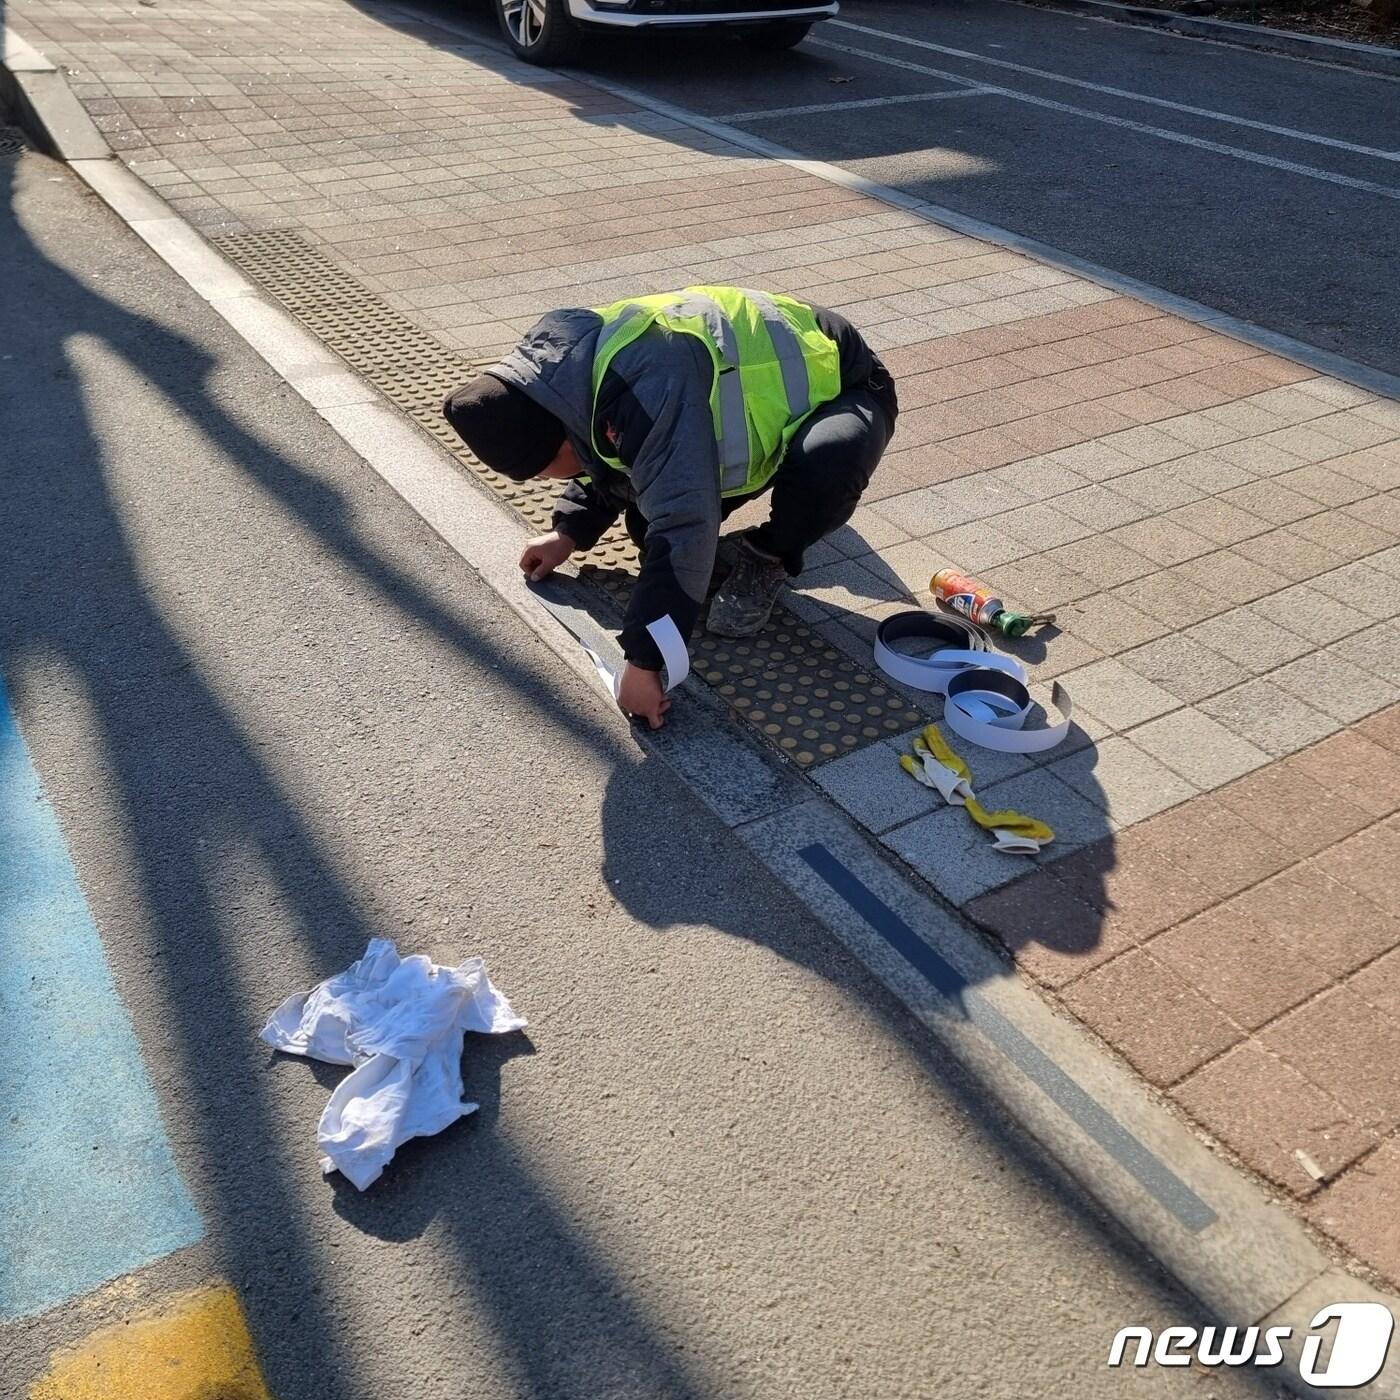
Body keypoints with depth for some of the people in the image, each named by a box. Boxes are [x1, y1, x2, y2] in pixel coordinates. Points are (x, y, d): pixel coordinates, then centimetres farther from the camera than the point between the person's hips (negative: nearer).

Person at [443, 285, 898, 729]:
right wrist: (569, 532, 4)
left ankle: (769, 557, -13)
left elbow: (683, 527, -44)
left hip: (841, 385, -7)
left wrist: (642, 661, -41)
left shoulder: (648, 392, -40)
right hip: (759, 386, 7)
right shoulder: (574, 374, -8)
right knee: (645, 522, -5)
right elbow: (607, 461, 13)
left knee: (826, 463, -41)